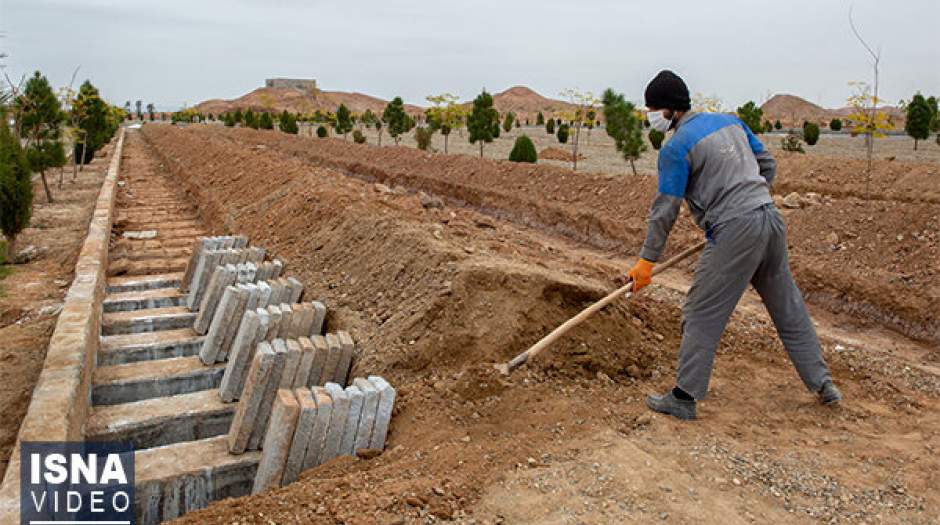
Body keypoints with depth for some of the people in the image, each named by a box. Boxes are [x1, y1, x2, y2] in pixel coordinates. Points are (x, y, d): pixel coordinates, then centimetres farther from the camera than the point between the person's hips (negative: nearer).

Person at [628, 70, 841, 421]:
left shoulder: (676, 148, -8)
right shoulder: (730, 121, 14)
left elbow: (665, 209, -9)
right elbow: (767, 164, 20)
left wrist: (647, 260, -4)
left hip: (735, 233, -8)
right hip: (771, 219, 8)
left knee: (702, 315, -1)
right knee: (788, 308, 19)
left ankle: (684, 398, 4)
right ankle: (823, 384, 29)